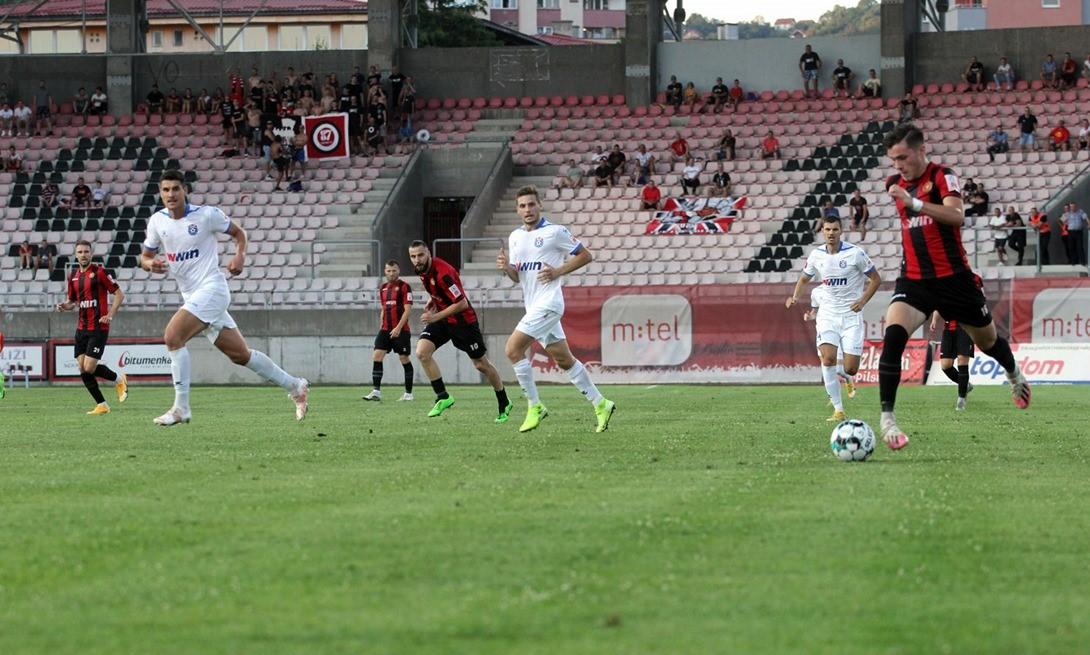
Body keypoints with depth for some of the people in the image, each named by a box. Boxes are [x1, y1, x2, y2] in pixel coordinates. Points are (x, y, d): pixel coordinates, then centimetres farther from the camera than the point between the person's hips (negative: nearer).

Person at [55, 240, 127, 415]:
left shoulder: (99, 272, -8)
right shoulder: (73, 276, 11)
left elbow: (119, 294, -7)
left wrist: (110, 315, -16)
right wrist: (65, 306, -1)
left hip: (98, 327, -7)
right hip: (82, 327, 7)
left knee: (89, 368, -13)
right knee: (83, 370, 0)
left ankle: (118, 379, 15)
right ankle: (101, 405, 9)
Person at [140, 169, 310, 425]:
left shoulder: (206, 214, -8)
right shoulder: (157, 221, 6)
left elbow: (238, 232, 6)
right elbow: (145, 257, 15)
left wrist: (240, 255, -13)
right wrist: (150, 264, -9)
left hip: (211, 288, -6)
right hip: (191, 295, 6)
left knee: (173, 336, -23)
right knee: (240, 355, 10)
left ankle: (181, 409, -17)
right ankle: (295, 386, 25)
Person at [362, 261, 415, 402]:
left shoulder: (404, 287, -6)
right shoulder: (383, 288, 14)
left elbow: (407, 310, -12)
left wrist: (398, 328, -19)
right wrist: (381, 327, 15)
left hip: (400, 330, -6)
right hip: (385, 329, 6)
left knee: (404, 359, 1)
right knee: (377, 356, -7)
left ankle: (408, 393, 9)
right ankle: (376, 391, -9)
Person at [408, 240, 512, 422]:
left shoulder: (442, 273, -29)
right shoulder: (423, 270, -3)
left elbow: (462, 303, -29)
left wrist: (435, 317, -27)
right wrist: (433, 300, 2)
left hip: (463, 319, -7)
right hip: (442, 317, 7)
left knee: (481, 364, 5)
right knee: (422, 352, -14)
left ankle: (504, 405, 23)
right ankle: (443, 397, -6)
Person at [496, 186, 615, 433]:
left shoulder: (554, 231, -7)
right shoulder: (515, 237, 13)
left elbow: (586, 255, -2)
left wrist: (558, 271, -12)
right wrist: (506, 267, -4)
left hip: (548, 302, -8)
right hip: (533, 305, 8)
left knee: (513, 349, -15)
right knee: (564, 360, 11)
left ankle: (535, 407, -6)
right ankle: (600, 404, 20)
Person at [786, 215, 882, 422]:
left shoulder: (854, 253, -9)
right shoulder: (817, 255, 2)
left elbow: (876, 279, -1)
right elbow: (804, 278, 19)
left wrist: (863, 300, -14)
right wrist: (795, 296, -1)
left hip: (851, 314, -2)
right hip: (828, 313, 2)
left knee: (850, 369, -7)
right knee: (828, 358, -21)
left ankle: (842, 377, 33)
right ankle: (838, 410, -15)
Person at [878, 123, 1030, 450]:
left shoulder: (942, 176, -12)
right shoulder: (896, 184, 7)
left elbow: (956, 216, -31)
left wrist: (914, 202, -40)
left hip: (953, 277, -3)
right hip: (914, 280, 3)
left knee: (987, 340, 18)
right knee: (893, 335, -25)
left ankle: (1014, 375, 53)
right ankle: (887, 417, -25)